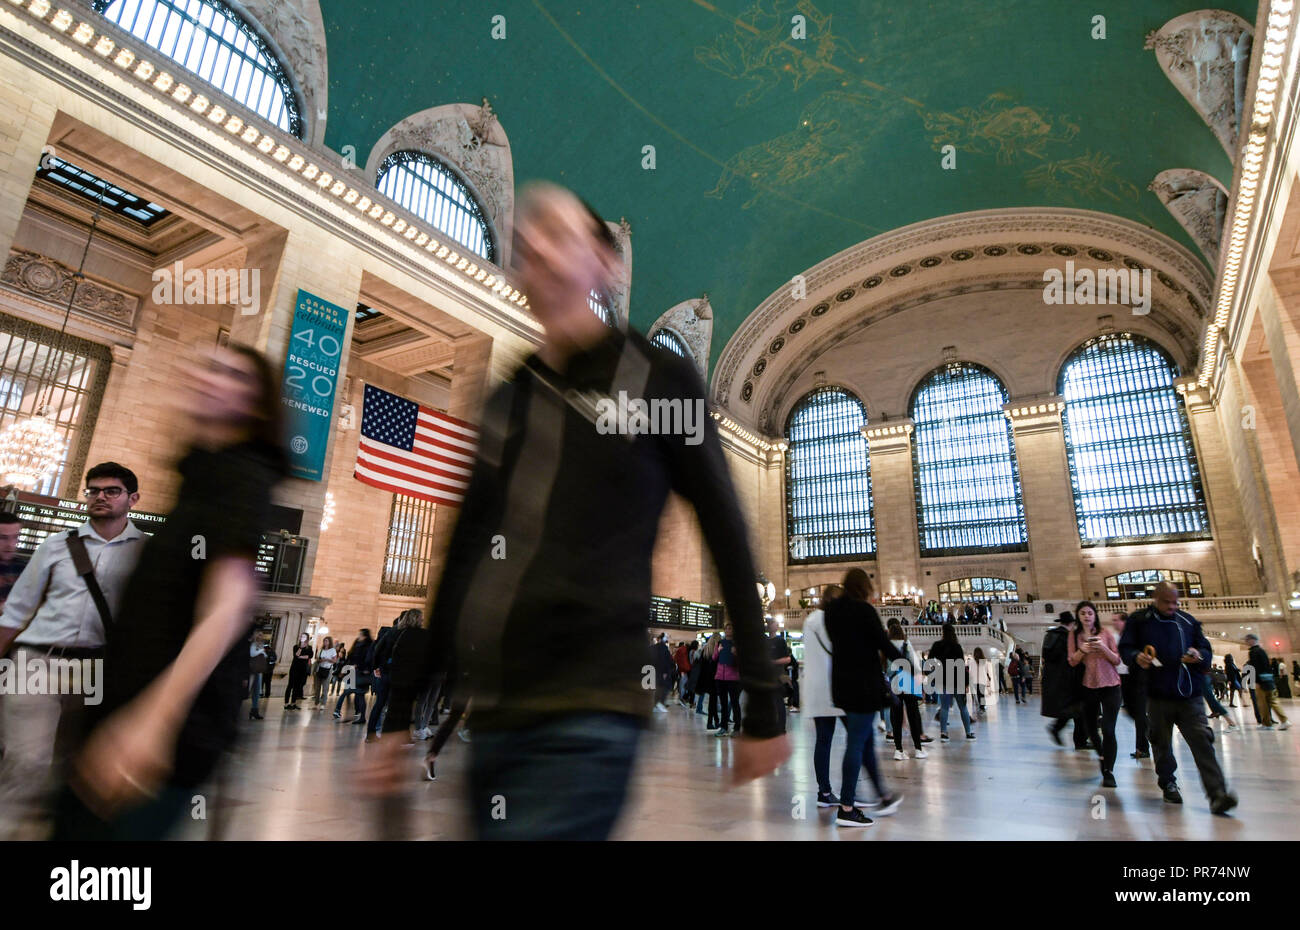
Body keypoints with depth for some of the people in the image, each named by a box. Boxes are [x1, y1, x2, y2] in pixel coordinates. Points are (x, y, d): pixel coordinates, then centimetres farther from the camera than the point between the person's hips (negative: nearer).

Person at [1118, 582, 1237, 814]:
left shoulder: (1188, 621, 11)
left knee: (1202, 742, -9)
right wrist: (1136, 656, -19)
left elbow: (1206, 650, 14)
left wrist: (1199, 655, -10)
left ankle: (1217, 793, -9)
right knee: (1162, 743, 9)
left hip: (1189, 695, 1)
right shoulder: (1139, 620, 3)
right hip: (1157, 695, -1)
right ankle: (1168, 783, 25)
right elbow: (1124, 648, 3)